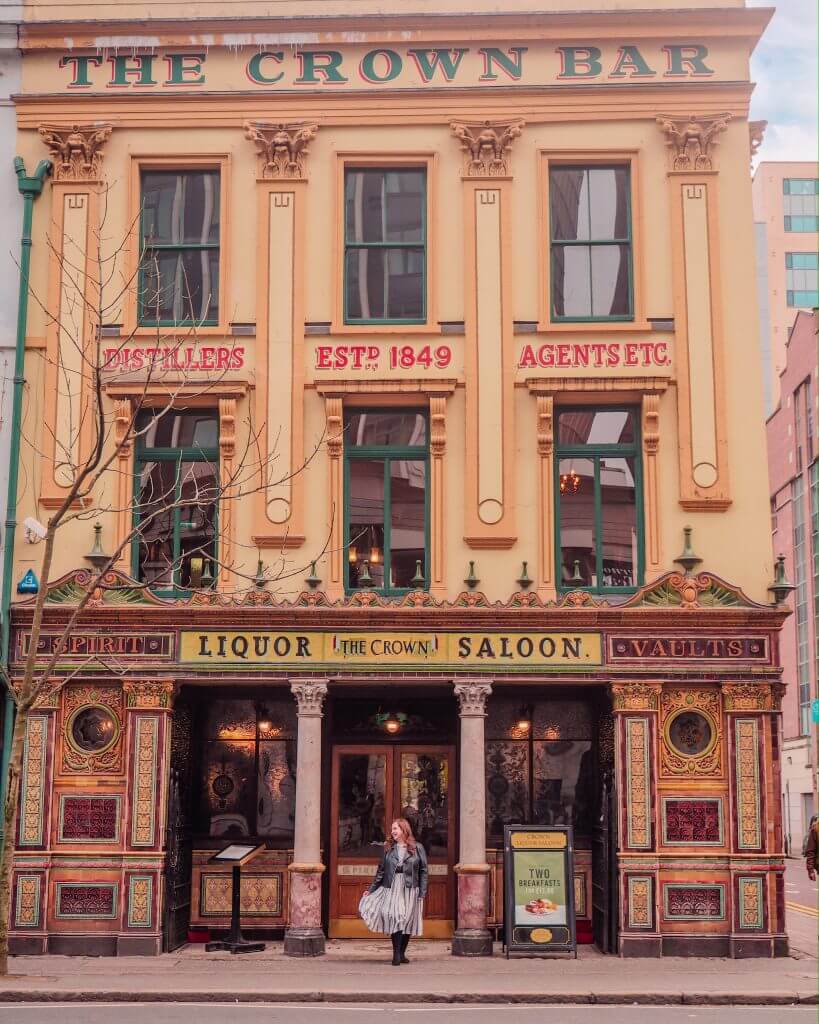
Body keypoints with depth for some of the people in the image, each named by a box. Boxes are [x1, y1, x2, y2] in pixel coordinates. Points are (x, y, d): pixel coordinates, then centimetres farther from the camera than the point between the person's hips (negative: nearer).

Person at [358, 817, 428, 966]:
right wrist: (371, 890, 10)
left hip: (410, 890, 0)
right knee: (394, 918, -14)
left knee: (407, 921, 3)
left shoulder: (417, 848, 2)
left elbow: (424, 871, 2)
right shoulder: (388, 848, 9)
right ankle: (397, 954, -10)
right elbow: (381, 871, 13)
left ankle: (402, 953, 14)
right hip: (391, 888, 1)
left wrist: (422, 893, -4)